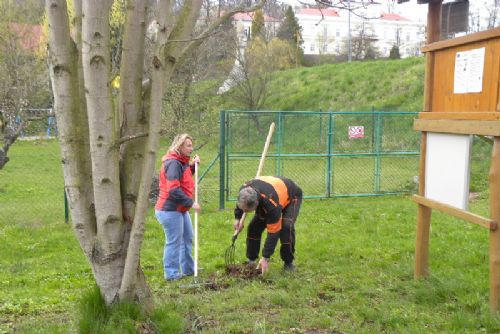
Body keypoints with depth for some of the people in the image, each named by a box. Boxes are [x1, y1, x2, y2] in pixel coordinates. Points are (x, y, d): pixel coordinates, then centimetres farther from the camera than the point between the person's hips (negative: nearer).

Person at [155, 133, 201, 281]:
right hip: (170, 210, -11)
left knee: (187, 238, 17)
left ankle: (188, 269, 29)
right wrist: (191, 203, -22)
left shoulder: (182, 162, 12)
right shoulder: (173, 163, -19)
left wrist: (193, 165, 10)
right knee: (174, 241, -3)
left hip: (180, 209, 11)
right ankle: (171, 274, 7)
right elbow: (174, 190, -25)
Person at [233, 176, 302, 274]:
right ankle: (251, 259, 7)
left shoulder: (271, 204, -46)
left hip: (291, 197, -6)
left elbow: (273, 233, -38)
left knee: (286, 226, -29)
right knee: (254, 225, -9)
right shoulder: (244, 190, -30)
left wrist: (265, 258, -34)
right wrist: (237, 218, -3)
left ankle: (288, 262, -11)